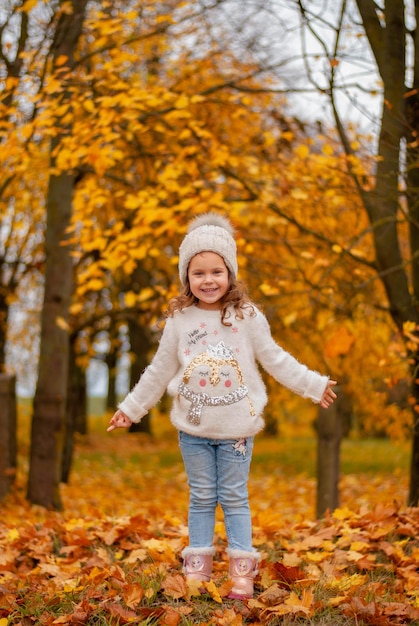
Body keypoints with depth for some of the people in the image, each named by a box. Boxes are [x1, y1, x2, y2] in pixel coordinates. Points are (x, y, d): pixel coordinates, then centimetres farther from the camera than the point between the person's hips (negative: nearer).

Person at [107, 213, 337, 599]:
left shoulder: (247, 317, -4)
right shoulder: (179, 320, 0)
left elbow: (276, 360, 5)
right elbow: (160, 371, 11)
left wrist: (314, 385, 5)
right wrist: (132, 407, 16)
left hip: (236, 427, -1)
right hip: (193, 427, 1)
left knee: (235, 498, 5)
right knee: (201, 498, 9)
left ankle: (242, 569, 10)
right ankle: (198, 565, 15)